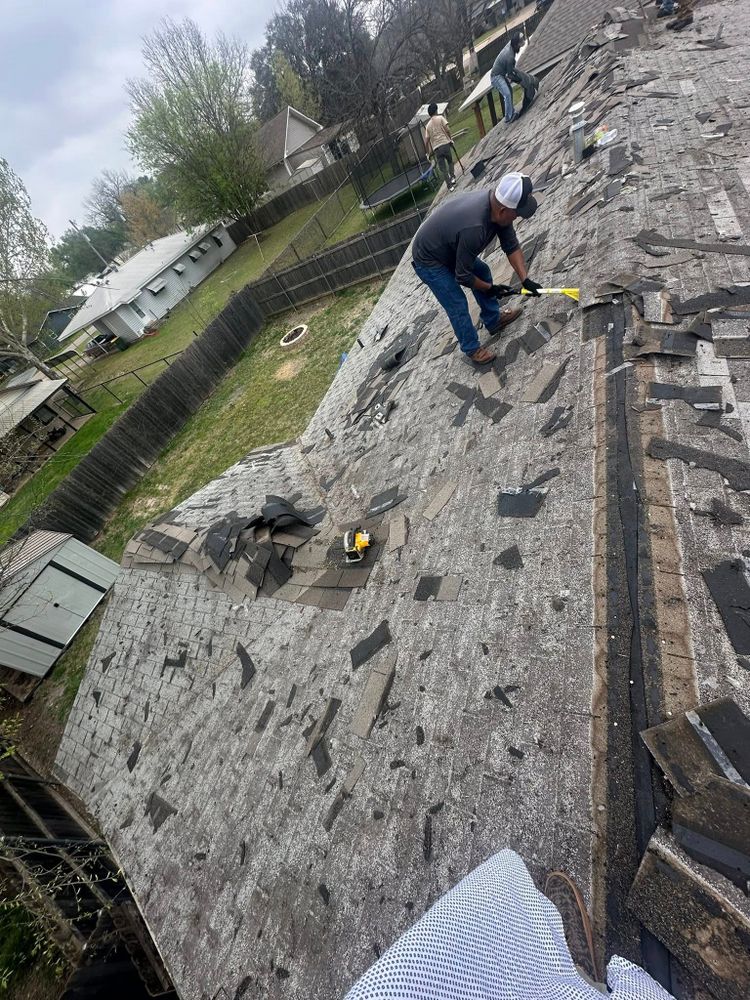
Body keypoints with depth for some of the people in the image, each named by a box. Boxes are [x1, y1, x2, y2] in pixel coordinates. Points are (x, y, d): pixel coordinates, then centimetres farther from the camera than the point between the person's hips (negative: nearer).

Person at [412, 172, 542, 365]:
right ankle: (472, 349, 12)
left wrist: (526, 279, -13)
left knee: (483, 272, 16)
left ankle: (493, 321, 31)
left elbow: (512, 246, -6)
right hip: (428, 261, -9)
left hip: (451, 249, 9)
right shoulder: (474, 228, -38)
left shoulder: (497, 204, -14)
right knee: (458, 305, -7)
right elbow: (462, 276, -27)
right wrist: (489, 289, -13)